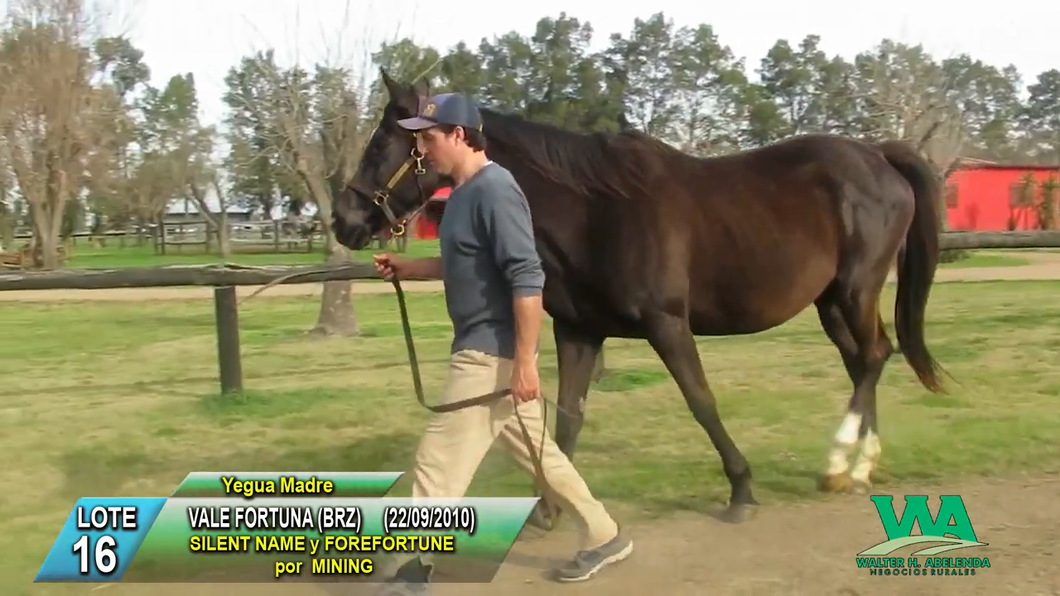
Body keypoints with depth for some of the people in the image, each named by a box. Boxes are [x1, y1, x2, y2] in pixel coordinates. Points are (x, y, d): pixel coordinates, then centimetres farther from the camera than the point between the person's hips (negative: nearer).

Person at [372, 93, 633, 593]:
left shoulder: (494, 189, -19)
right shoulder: (463, 192, 11)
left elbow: (527, 278, -24)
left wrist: (524, 362, -25)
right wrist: (407, 268, 13)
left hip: (491, 354, -10)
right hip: (479, 350, 10)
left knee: (438, 463, -3)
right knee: (536, 452, 18)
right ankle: (603, 537, 30)